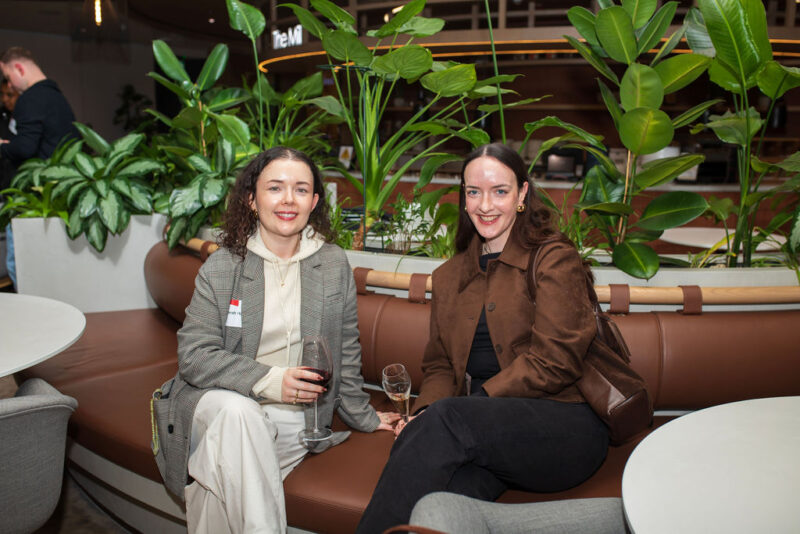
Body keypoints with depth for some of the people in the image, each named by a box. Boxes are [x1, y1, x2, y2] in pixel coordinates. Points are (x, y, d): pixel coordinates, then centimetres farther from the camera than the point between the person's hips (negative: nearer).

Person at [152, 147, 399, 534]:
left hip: (295, 421, 1)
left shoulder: (334, 265, 6)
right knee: (236, 410, -35)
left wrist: (361, 417, 18)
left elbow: (346, 351, 13)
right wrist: (269, 380, -18)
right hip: (221, 402, 0)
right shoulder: (221, 266, -1)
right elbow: (193, 355, -7)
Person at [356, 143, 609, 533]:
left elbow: (552, 363, -8)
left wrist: (456, 409, -14)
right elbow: (440, 365, 19)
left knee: (447, 417, -33)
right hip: (485, 430, 4)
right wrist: (424, 412, -5)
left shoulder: (553, 260, 3)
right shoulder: (449, 277, 21)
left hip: (563, 424, -3)